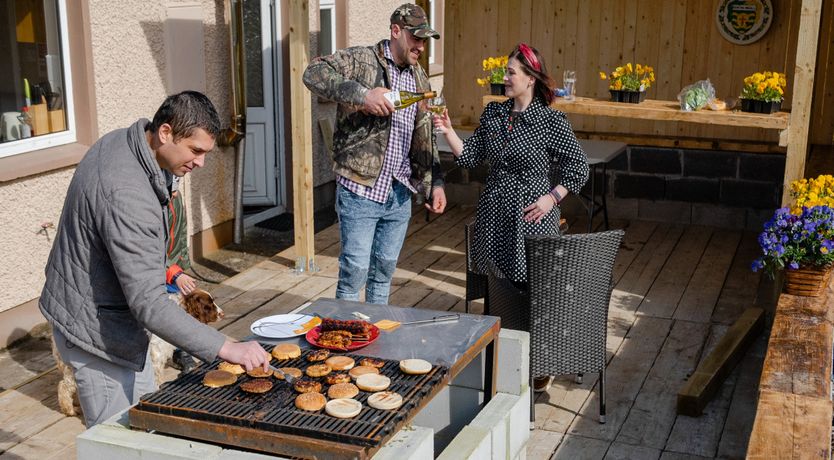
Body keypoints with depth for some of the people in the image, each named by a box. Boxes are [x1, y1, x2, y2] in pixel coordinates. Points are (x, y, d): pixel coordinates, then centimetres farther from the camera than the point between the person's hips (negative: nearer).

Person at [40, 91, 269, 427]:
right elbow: (148, 304, -37)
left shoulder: (119, 142, -2)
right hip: (99, 330, -10)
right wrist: (226, 348, -40)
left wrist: (165, 270, 16)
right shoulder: (128, 196, -33)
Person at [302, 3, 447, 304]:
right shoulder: (361, 60, -6)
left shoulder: (419, 79, 15)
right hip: (360, 189, -6)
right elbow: (314, 73, -21)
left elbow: (424, 137, 19)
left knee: (385, 268, 15)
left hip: (400, 193, 6)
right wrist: (362, 93, -31)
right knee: (355, 270, -4)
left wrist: (434, 183, 12)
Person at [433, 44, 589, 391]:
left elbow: (578, 167, -4)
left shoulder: (552, 121, -10)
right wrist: (449, 132, -8)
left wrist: (551, 198, -13)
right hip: (494, 212, 6)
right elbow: (471, 157, 5)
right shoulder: (493, 113, 6)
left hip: (531, 217, -5)